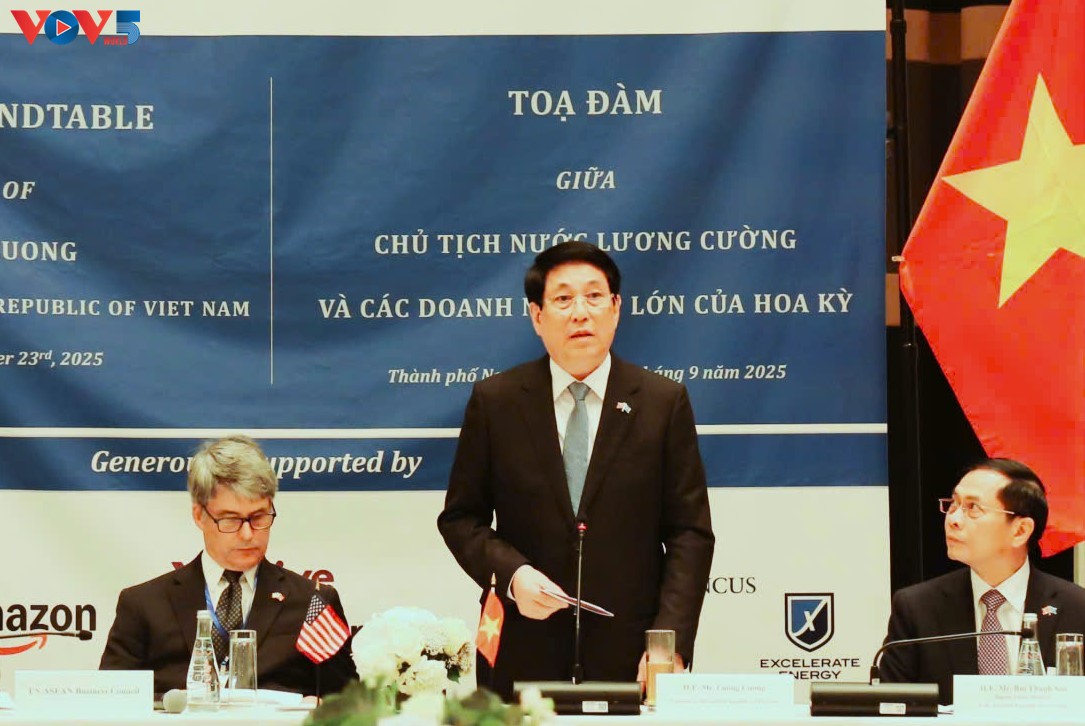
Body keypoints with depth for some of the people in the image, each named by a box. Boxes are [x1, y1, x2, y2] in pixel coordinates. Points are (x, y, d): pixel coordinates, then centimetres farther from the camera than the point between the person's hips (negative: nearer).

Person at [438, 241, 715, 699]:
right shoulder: (493, 401, 5)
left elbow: (690, 532, 2)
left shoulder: (663, 402, 3)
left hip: (629, 658, 0)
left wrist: (672, 641, -9)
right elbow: (460, 518, 9)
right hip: (523, 656, 0)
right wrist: (511, 575, -11)